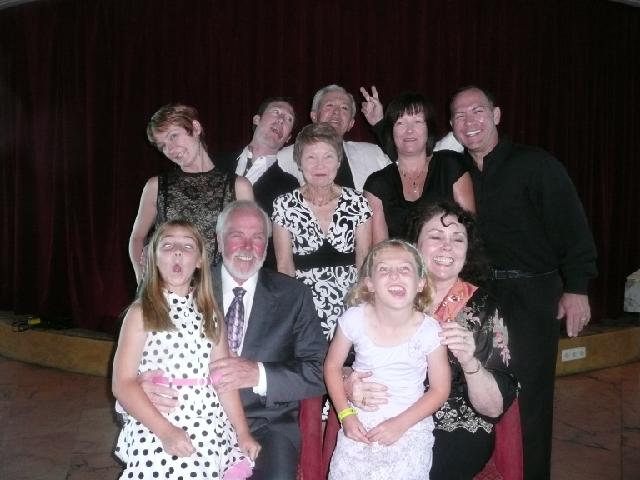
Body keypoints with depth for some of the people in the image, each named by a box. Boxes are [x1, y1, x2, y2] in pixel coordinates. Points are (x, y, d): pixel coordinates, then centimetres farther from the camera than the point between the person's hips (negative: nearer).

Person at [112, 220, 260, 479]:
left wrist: (243, 433, 1)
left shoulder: (211, 313, 8)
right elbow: (123, 384, -8)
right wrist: (166, 431, -17)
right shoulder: (141, 313, -2)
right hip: (157, 437, -3)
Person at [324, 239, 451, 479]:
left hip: (411, 426, -1)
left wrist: (400, 423, -11)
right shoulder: (354, 319, -12)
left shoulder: (429, 330, -15)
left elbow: (440, 389, -3)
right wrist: (346, 414, -5)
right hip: (359, 423, 1)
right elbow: (332, 366, 3)